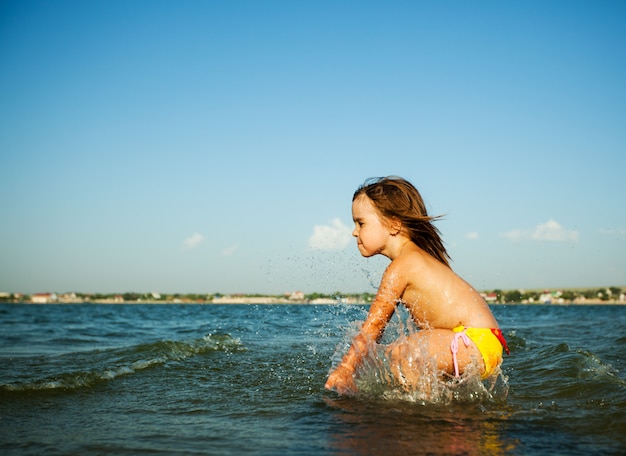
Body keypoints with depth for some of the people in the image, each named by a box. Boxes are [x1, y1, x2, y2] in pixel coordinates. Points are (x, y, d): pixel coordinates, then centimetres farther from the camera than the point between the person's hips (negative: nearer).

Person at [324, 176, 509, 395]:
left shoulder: (401, 266, -11)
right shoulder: (417, 257, 18)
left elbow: (374, 324, -12)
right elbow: (379, 324, 20)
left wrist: (345, 369, -10)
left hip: (476, 341, -11)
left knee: (400, 352, -24)